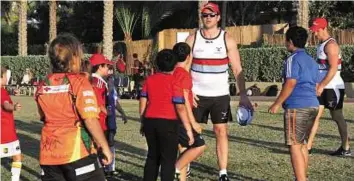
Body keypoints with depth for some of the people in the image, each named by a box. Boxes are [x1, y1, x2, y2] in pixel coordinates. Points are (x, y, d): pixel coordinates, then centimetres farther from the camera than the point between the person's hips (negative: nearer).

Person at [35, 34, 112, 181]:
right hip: (77, 153, -5)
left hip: (49, 155, 6)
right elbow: (90, 120, -16)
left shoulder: (42, 86, 6)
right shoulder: (79, 82, -11)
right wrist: (105, 147, -8)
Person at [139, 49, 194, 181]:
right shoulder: (175, 81, -9)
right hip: (168, 123, -5)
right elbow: (180, 108, -13)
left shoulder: (150, 79, 6)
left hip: (150, 121, 5)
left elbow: (143, 103, 8)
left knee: (152, 156, 18)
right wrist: (188, 129, -9)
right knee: (168, 159, 4)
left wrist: (143, 123, 18)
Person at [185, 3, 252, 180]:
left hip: (220, 95, 0)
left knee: (221, 131, -2)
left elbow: (237, 69, -4)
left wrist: (243, 95, -13)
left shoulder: (227, 39, -3)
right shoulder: (192, 38, -1)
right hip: (197, 94, 1)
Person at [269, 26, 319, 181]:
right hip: (312, 105, 9)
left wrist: (277, 104, -12)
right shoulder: (311, 60, 17)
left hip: (297, 107, -9)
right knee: (302, 144, 18)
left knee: (295, 146, -5)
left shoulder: (293, 59, -8)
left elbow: (290, 83, -17)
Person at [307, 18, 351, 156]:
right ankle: (308, 146, 1)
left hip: (333, 87, -9)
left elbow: (333, 68, -22)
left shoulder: (331, 45, -15)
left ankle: (346, 149, 13)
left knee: (337, 117, 1)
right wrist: (319, 85, 18)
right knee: (315, 115, 2)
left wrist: (322, 86, -23)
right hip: (323, 87, 9)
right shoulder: (322, 45, 14)